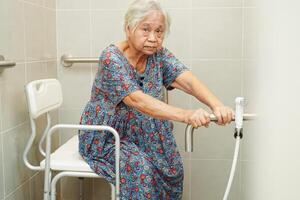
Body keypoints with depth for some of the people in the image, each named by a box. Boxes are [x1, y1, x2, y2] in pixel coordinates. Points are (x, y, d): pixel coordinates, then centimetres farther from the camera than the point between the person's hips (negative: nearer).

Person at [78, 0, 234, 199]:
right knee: (140, 167, -27)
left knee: (172, 168, -11)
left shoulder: (159, 55, -7)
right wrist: (186, 115, -50)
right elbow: (137, 100, -37)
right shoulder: (111, 58, -24)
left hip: (141, 135, 5)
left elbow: (188, 80, -23)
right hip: (105, 138, -5)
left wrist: (217, 105, -43)